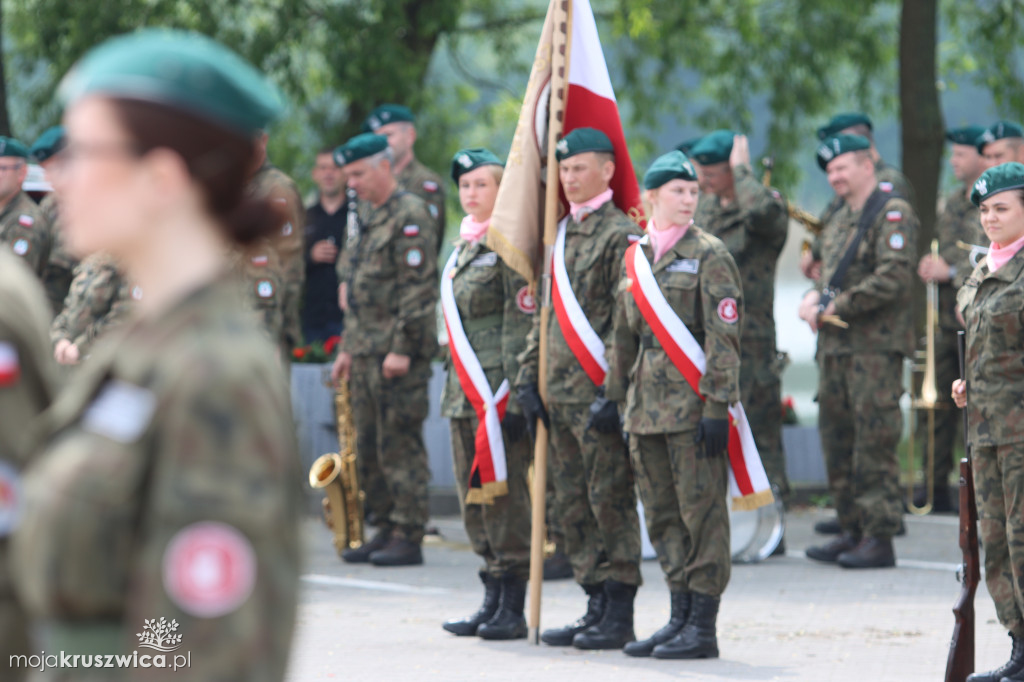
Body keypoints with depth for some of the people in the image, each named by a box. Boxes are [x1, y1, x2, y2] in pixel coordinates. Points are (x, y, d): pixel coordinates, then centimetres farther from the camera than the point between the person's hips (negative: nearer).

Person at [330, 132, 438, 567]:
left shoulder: (409, 215, -10)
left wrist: (402, 348, -19)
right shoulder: (367, 216, 18)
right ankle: (385, 529, 16)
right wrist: (348, 348, 21)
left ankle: (408, 538, -3)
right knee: (369, 446, 10)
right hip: (365, 350, 9)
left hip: (397, 353, -9)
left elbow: (419, 288, -16)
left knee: (400, 444, -7)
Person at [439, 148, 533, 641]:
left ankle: (513, 609, -2)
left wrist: (516, 397, -18)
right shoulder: (464, 246, 17)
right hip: (466, 394, 9)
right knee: (474, 500, 11)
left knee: (505, 497, -7)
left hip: (500, 391, -9)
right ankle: (493, 601, 18)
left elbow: (521, 328, -14)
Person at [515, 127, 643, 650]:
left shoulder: (621, 235, -7)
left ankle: (619, 616, -1)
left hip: (600, 394, -8)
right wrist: (528, 377, 13)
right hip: (560, 393, 8)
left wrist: (614, 392, -18)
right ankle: (597, 607, 16)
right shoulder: (559, 236, 17)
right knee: (573, 507, 10)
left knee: (610, 503, -5)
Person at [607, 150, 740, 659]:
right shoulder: (635, 257, 13)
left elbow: (724, 338, -10)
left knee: (701, 511, -4)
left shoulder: (709, 255, -5)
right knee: (662, 516, 10)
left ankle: (703, 627, -1)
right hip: (648, 403, 7)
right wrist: (614, 396, 17)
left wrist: (716, 407, -16)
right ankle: (680, 618, 18)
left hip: (693, 403, -7)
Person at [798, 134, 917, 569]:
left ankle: (879, 538, -6)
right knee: (837, 441, 10)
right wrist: (813, 296, 3)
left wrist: (836, 306, -14)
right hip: (834, 346, 9)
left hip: (876, 346, -9)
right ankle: (852, 530, 18)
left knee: (875, 443, -8)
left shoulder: (893, 213, -7)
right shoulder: (839, 220, 20)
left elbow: (894, 277, -17)